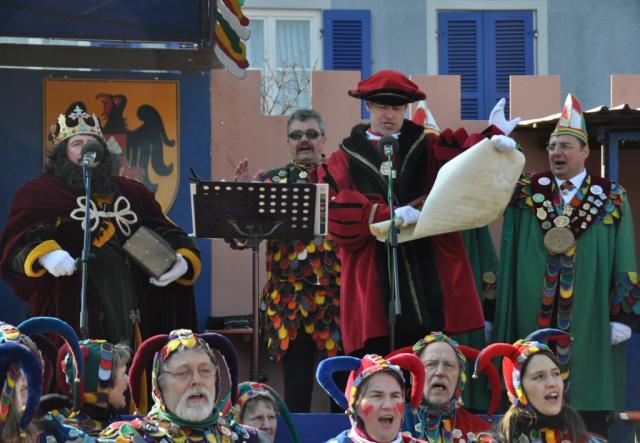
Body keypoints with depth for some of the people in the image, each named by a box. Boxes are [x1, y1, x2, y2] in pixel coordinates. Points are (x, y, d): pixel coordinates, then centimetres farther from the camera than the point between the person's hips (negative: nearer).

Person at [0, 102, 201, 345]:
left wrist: (183, 262, -1)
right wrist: (45, 256, -26)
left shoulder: (132, 193, 22)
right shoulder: (38, 193, 8)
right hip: (73, 311, -4)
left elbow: (168, 234, 20)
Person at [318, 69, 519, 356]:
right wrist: (389, 214, -18)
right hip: (375, 295, -1)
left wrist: (493, 139, -24)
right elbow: (337, 215, -3)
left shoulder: (430, 150, 18)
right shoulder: (343, 162, 14)